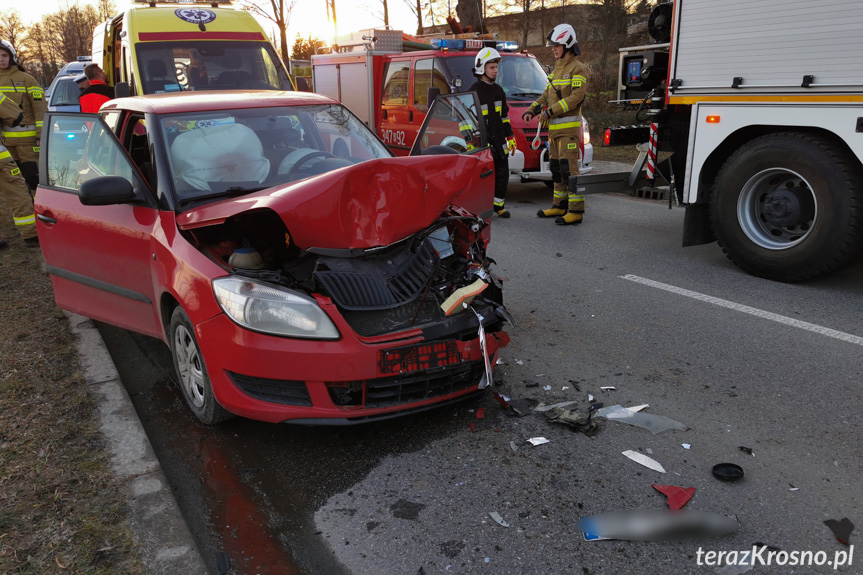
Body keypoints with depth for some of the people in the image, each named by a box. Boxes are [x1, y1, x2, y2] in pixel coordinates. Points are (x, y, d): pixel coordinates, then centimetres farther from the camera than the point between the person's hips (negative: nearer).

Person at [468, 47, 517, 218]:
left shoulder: (498, 90, 12)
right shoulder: (473, 92, -8)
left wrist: (510, 138, 14)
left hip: (498, 140, 6)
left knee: (502, 174, 8)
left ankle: (498, 204, 21)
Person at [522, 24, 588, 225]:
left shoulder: (577, 69, -8)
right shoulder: (557, 69, 20)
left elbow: (576, 96, -19)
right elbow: (547, 94, 22)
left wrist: (551, 111, -21)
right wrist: (532, 110, 6)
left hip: (569, 127, -9)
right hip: (554, 127, 9)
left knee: (568, 168, -13)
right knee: (555, 166, 12)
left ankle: (576, 210, -11)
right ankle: (560, 205, 22)